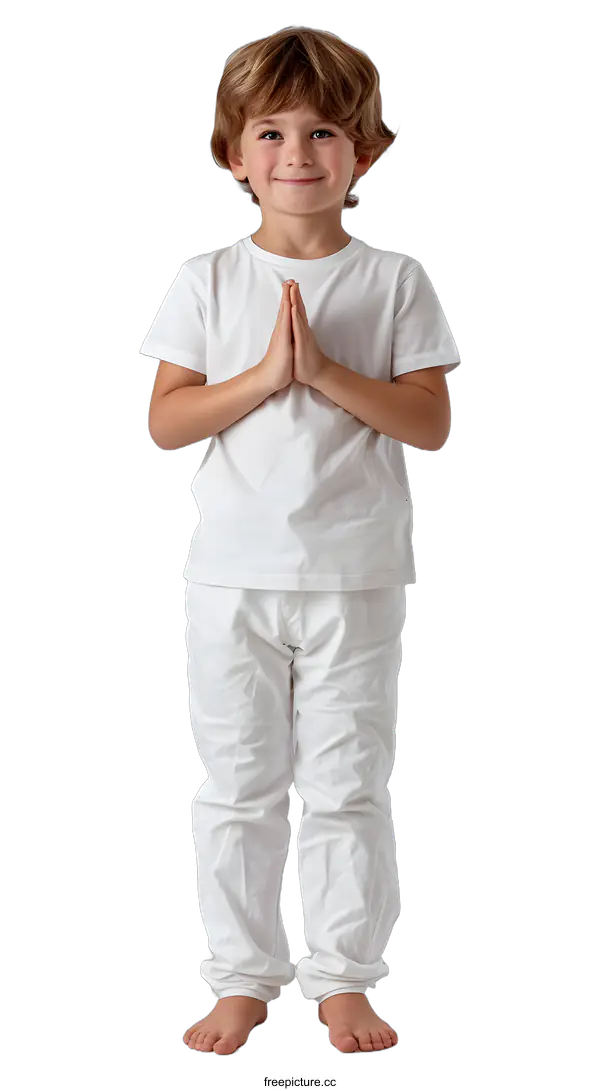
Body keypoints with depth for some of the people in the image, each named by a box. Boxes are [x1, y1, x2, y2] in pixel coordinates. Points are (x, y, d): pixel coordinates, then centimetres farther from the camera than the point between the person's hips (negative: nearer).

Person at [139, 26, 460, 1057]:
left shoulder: (394, 282, 1)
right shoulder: (208, 282, 3)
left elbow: (430, 422, -7)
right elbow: (165, 420, -4)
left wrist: (324, 370, -17)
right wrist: (265, 375, -16)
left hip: (355, 576, -1)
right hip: (233, 576, 1)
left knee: (349, 787, 6)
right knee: (239, 788, 8)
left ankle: (344, 978, 18)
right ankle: (244, 978, 20)